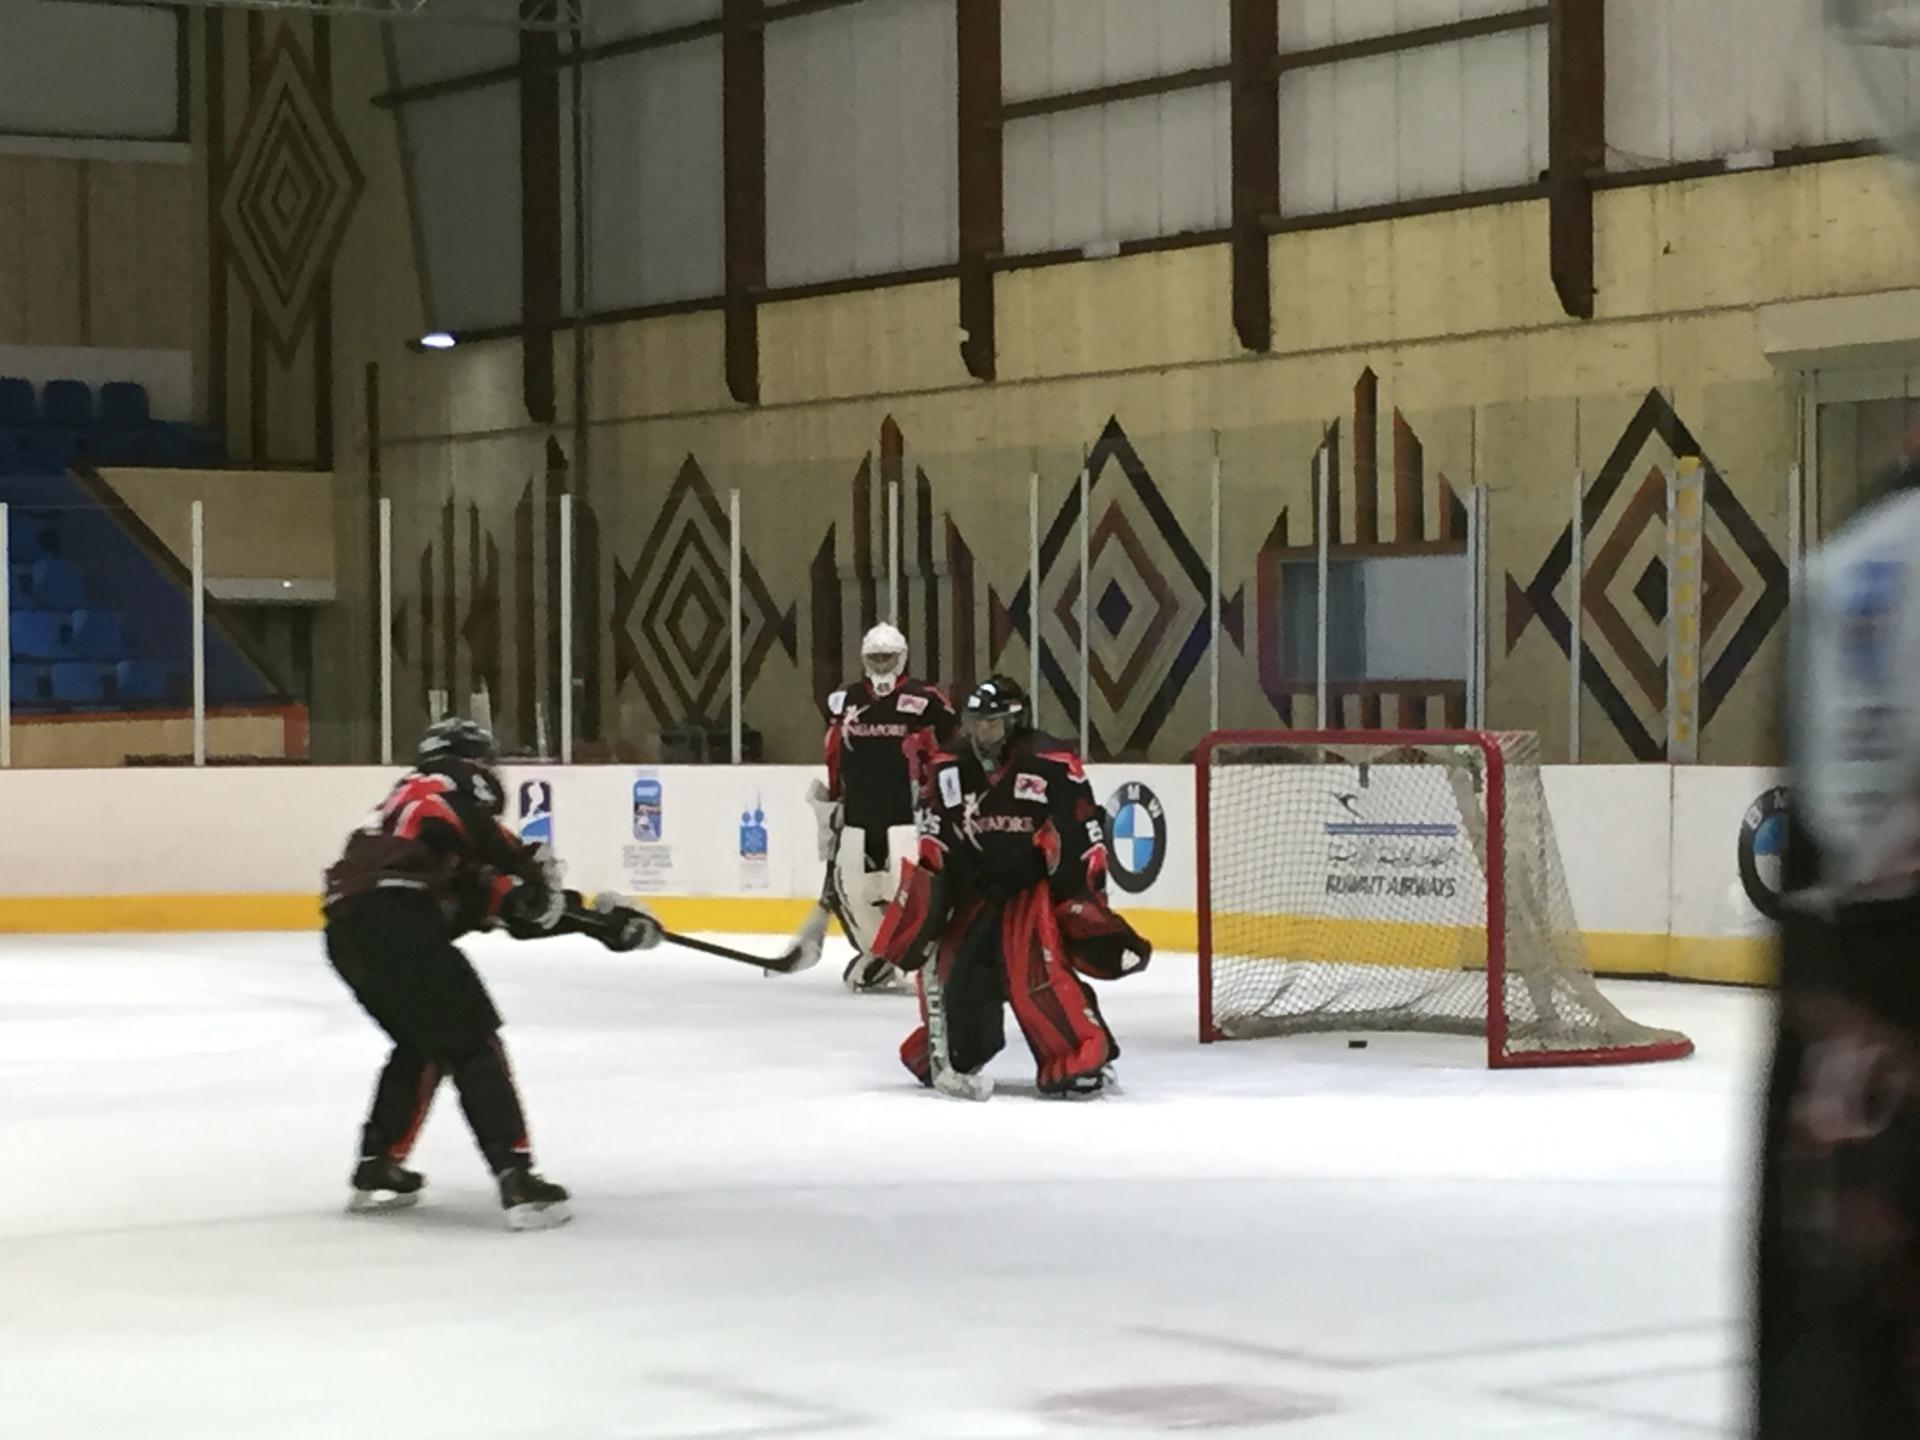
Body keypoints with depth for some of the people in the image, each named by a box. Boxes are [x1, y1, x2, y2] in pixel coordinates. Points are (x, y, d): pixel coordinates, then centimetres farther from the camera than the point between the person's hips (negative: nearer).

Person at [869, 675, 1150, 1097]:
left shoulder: (1052, 766, -16)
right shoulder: (951, 770, 1)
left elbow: (1084, 833, -12)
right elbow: (936, 842, 8)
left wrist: (1084, 897, -13)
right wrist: (925, 896, 2)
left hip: (1039, 887, -6)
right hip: (977, 888, 6)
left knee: (1038, 974, -23)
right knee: (956, 972, 6)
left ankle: (1085, 1058, -20)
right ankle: (952, 1054, 28)